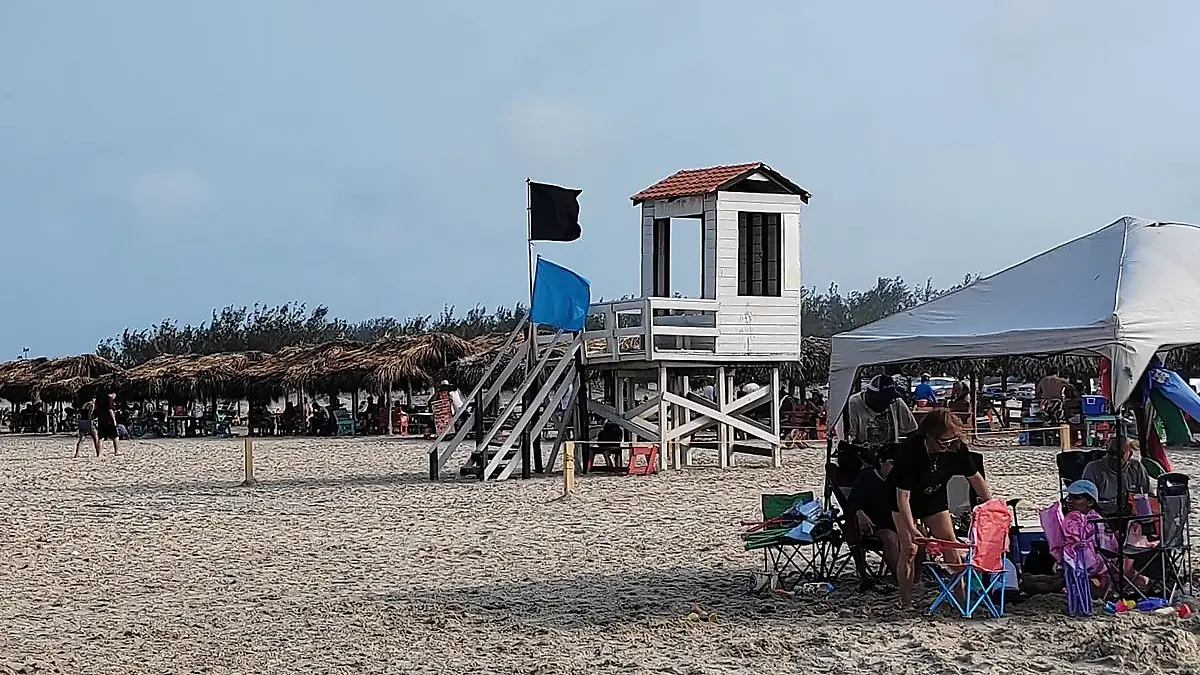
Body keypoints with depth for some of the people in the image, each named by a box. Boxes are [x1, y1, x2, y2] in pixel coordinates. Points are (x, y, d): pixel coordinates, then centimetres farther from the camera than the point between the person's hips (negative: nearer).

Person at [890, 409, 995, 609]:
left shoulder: (956, 447, -23)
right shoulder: (909, 450, -36)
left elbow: (975, 477, -9)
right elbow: (903, 494, -33)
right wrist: (911, 528, -37)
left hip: (935, 498, 4)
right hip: (906, 501, -4)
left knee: (951, 546, -2)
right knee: (909, 549, -10)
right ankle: (905, 602, -2)